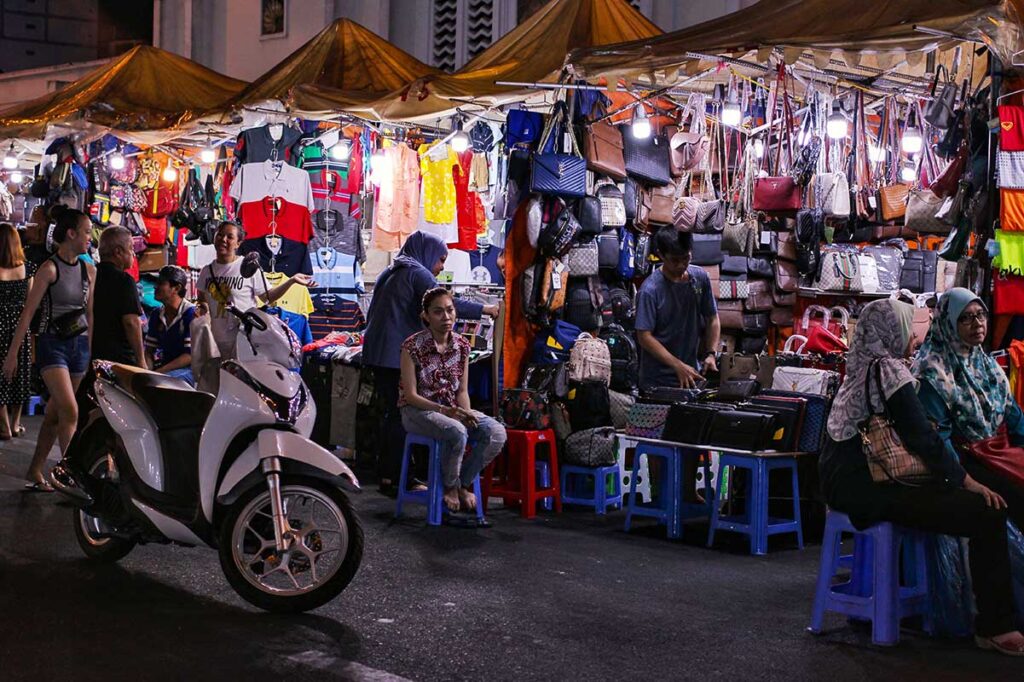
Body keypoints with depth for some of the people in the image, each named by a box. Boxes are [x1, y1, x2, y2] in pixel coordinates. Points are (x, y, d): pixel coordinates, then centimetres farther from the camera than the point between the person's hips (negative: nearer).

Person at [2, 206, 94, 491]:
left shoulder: (89, 271, 8)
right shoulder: (50, 268, -9)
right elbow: (28, 312, -9)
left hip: (79, 345, 6)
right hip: (52, 343, -6)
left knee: (55, 413, 10)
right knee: (70, 411, -16)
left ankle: (35, 471, 20)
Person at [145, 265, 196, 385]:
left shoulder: (191, 314, -12)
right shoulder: (157, 315, 11)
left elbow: (191, 356, -17)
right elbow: (149, 350, 14)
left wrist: (159, 372, -21)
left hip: (189, 369, -6)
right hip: (166, 368, 6)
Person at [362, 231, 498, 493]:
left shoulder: (390, 273, 21)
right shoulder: (417, 273, -7)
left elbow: (373, 315, 27)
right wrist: (486, 310, -14)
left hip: (377, 352, 9)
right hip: (399, 354, -9)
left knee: (390, 413, 13)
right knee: (401, 415, -5)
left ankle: (385, 473, 16)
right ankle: (391, 477, -6)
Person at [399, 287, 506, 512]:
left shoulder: (462, 346, 3)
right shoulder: (413, 346, -13)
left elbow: (462, 390, 7)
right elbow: (411, 395, -14)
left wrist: (467, 414, -14)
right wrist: (445, 411, -24)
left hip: (453, 409, 6)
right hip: (418, 410, -5)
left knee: (496, 433, -19)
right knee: (457, 432, -36)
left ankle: (463, 483, 1)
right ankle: (450, 486, -8)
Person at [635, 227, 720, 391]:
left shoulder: (700, 277, 0)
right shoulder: (650, 290, -16)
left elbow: (712, 319, 10)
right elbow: (644, 336, -16)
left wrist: (711, 354, -4)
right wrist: (678, 366, -21)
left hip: (692, 375, 5)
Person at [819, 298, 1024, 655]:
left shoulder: (862, 368, 17)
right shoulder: (889, 369, -10)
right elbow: (922, 438, -13)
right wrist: (969, 482, -7)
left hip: (844, 481, 11)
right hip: (868, 489, -10)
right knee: (988, 513, -15)